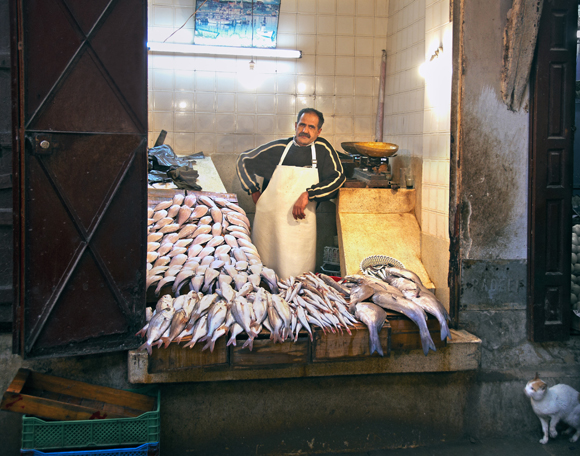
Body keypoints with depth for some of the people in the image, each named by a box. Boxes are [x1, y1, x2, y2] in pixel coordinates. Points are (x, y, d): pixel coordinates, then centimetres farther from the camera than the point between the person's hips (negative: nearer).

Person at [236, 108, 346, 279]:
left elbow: (338, 177, -5)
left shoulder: (322, 149, 2)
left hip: (301, 223, -1)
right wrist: (254, 190, 7)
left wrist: (308, 195, -14)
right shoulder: (278, 148, 4)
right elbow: (244, 160, 16)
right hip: (269, 219, 1)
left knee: (297, 277, -1)